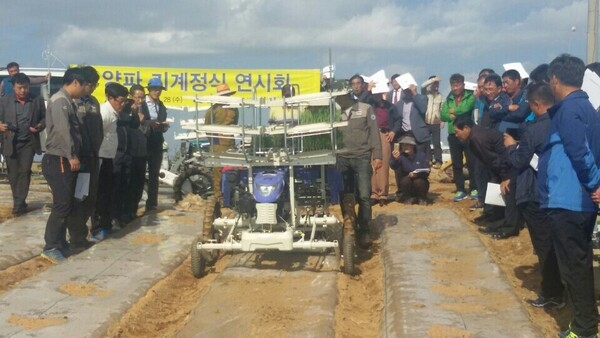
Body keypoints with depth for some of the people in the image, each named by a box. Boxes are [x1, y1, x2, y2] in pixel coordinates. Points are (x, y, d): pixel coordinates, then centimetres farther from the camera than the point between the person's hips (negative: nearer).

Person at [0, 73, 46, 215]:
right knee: (13, 174, 6)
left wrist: (40, 126, -11)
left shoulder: (38, 101, 2)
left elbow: (45, 118, 9)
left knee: (24, 172, -7)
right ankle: (19, 203, 18)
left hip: (28, 142, -1)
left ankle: (18, 204, -4)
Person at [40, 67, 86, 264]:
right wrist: (71, 156, -20)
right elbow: (63, 130, -23)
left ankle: (60, 244, 20)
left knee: (66, 204, 13)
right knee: (62, 205, -9)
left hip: (65, 160, 10)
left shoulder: (67, 101, 17)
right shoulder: (60, 100, -14)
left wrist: (73, 156, 11)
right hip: (59, 161, -10)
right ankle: (50, 247, -4)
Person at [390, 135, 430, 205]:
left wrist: (416, 174, -29)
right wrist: (395, 159, -50)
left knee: (418, 182, -31)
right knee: (405, 180, -31)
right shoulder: (401, 156, -7)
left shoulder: (422, 155, -5)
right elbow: (393, 167, -27)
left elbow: (426, 172, -9)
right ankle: (408, 198, -2)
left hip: (420, 181, 0)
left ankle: (422, 199, -1)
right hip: (406, 183, 0)